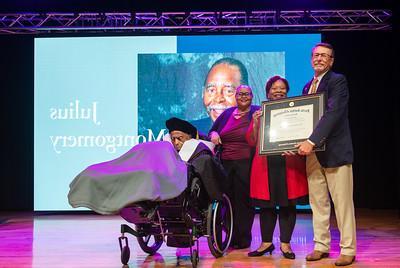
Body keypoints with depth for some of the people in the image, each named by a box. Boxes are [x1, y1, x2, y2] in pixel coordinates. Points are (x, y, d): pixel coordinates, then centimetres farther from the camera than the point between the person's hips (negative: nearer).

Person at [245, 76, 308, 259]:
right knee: (266, 205, 4)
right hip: (265, 165, 1)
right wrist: (256, 123, -8)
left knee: (287, 204, 2)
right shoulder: (260, 112, 13)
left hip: (289, 165, -1)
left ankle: (285, 243, 11)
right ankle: (266, 242, 15)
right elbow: (252, 141, 7)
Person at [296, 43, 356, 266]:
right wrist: (302, 143, -1)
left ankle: (348, 250, 9)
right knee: (318, 203, 10)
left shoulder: (337, 81, -6)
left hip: (334, 151, -7)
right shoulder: (308, 87, 17)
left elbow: (333, 113, -19)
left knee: (342, 203, 0)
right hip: (313, 152, 7)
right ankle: (321, 246, 20)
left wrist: (312, 141, -27)